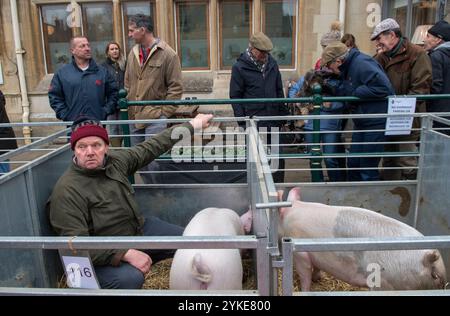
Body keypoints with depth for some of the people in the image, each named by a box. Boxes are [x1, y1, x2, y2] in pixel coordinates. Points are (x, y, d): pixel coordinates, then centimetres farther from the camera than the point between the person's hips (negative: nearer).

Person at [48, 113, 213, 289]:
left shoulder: (115, 161, -2)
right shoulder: (66, 191, -22)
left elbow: (150, 149, 10)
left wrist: (191, 125, 15)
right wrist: (127, 254, -35)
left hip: (140, 229, 7)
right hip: (103, 255, -7)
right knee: (130, 278, -37)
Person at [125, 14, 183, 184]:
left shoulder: (168, 54, -7)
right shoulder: (133, 53, 11)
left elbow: (176, 87, -8)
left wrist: (164, 114, -12)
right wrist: (127, 103, 9)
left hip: (155, 118, -6)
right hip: (134, 117, 7)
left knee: (153, 160, -8)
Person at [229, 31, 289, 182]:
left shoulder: (272, 64, 8)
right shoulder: (239, 67, -6)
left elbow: (279, 91, 15)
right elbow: (235, 96, -5)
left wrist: (283, 113, 10)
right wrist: (242, 121, -10)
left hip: (273, 120, 4)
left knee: (278, 157, 8)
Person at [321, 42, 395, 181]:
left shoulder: (362, 64, -21)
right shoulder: (346, 68, 9)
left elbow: (384, 87, -30)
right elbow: (345, 91, 15)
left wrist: (355, 92, -21)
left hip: (377, 122, -10)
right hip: (362, 123, 10)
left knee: (368, 168, -1)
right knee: (353, 163, 16)